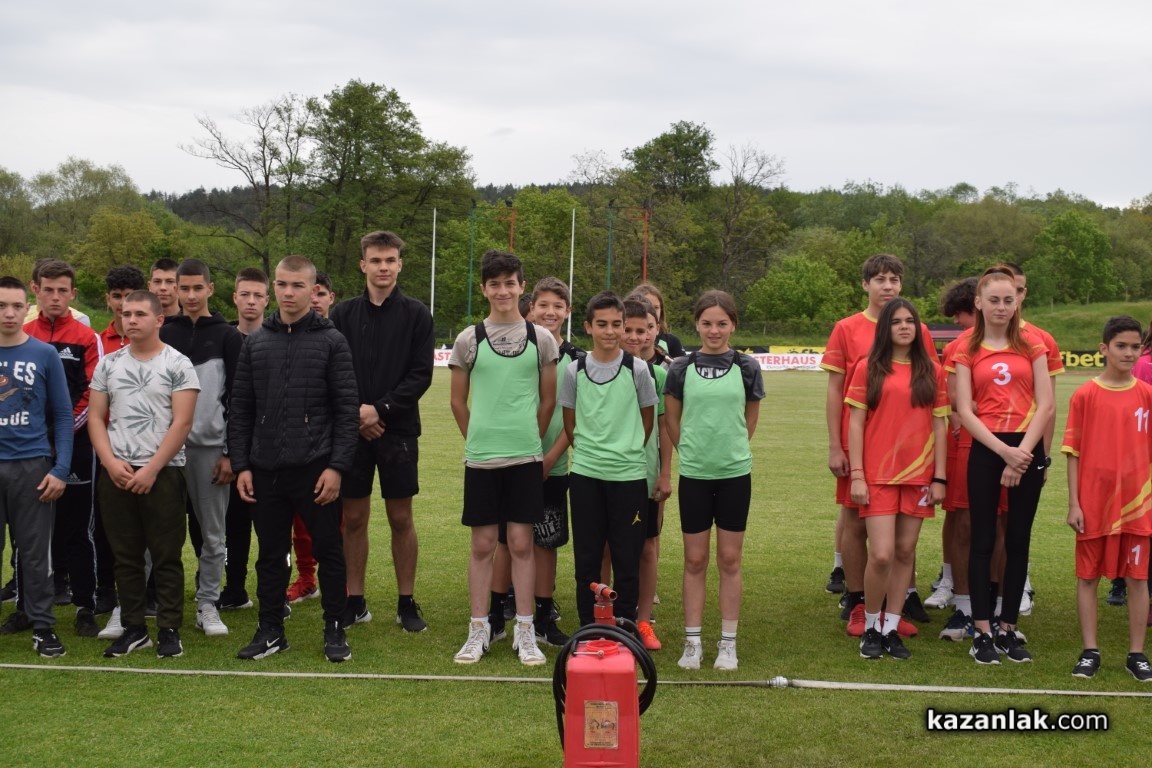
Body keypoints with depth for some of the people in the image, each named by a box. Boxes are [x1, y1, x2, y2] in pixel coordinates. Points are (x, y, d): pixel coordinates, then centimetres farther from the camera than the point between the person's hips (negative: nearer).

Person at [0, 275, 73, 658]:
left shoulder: (45, 354, -1)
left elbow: (63, 415, 1)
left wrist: (61, 468, -6)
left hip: (33, 465, -1)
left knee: (36, 551, 5)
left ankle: (42, 627, 14)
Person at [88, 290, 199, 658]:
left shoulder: (178, 364, -3)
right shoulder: (108, 364, 10)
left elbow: (182, 423, -8)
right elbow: (95, 418, 9)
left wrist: (151, 469, -13)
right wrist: (112, 463, -6)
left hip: (163, 472, -4)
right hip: (115, 473, 4)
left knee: (166, 556, 0)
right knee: (125, 556, 8)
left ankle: (169, 630, 7)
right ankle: (134, 628, 17)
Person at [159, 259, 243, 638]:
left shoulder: (228, 337, 3)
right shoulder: (165, 334, 9)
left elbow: (236, 399, 0)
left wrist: (230, 452, -5)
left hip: (210, 447, -1)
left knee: (212, 533, 4)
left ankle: (207, 605, 13)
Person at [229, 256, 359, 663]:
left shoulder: (331, 341, -1)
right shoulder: (255, 342, 9)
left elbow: (347, 410, -5)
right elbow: (240, 410, 10)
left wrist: (337, 466, -12)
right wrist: (241, 465, 3)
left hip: (315, 468, -3)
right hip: (265, 469, 3)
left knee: (328, 550, 5)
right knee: (270, 554, 11)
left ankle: (335, 629, 17)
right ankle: (270, 630, 23)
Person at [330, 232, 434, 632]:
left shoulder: (416, 314, 1)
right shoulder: (344, 313, 6)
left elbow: (421, 375, -4)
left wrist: (380, 409, -14)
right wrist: (354, 413, -11)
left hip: (398, 430, -1)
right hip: (352, 431, 1)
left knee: (401, 519, 4)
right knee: (353, 518, 6)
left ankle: (407, 602, 13)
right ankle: (355, 601, 16)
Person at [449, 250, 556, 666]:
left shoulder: (540, 338, 3)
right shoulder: (469, 339, 3)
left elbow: (548, 400, 9)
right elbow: (458, 402, 10)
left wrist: (531, 441, 8)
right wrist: (479, 440, 11)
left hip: (526, 458, 0)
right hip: (480, 458, 0)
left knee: (522, 544, 3)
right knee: (482, 545, 5)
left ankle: (524, 632, 11)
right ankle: (478, 631, 14)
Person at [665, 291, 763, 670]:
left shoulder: (746, 368, 0)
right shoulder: (681, 368, -1)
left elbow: (750, 419, 11)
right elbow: (672, 420, 9)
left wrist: (732, 448, 12)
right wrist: (692, 450, 9)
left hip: (735, 473, 0)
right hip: (694, 473, 0)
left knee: (730, 559, 6)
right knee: (695, 560, 6)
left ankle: (728, 643, 15)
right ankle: (692, 642, 14)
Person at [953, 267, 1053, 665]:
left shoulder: (1032, 347, 7)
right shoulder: (967, 352, 3)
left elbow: (1045, 405, 0)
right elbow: (965, 412, -4)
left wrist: (1022, 452, -10)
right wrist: (1004, 451, -14)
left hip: (1027, 450, 2)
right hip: (986, 450, -1)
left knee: (1018, 541, 7)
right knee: (983, 540, 2)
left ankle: (1008, 629, 16)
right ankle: (982, 633, 7)